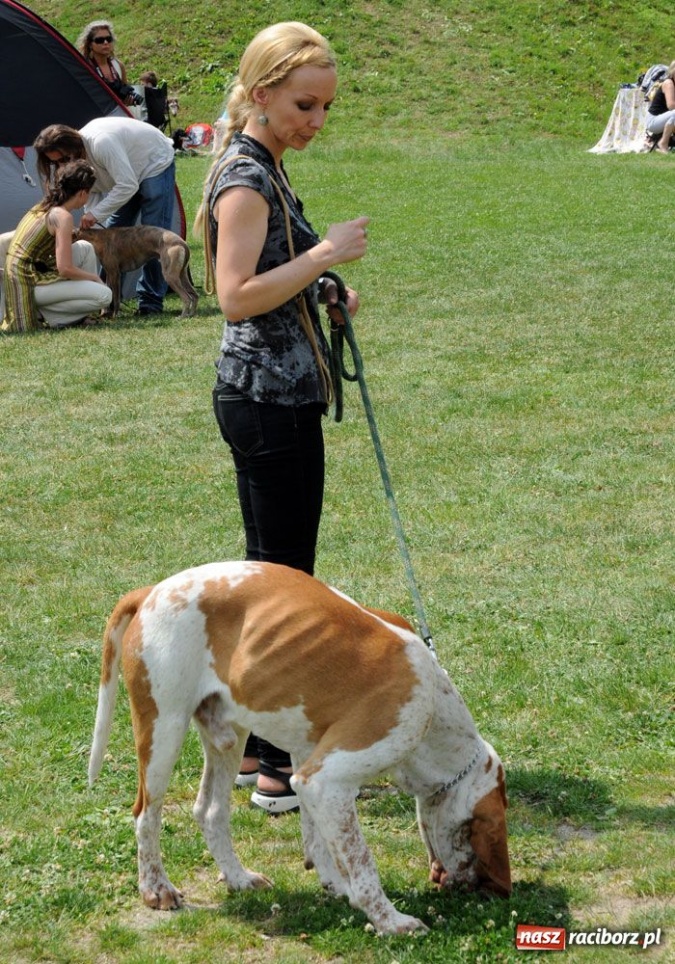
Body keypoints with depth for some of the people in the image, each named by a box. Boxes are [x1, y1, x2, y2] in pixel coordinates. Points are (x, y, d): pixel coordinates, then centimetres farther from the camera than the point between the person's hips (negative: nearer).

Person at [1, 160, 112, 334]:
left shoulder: (43, 207, 10)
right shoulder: (62, 216, -16)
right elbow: (65, 269, -20)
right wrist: (94, 278, -4)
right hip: (29, 283, -9)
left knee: (85, 248, 15)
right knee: (104, 295, -12)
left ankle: (80, 316, 16)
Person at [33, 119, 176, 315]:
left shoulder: (101, 143, -40)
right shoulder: (78, 155, -12)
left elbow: (128, 186, -39)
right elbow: (94, 193, -4)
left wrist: (96, 213, -35)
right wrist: (89, 225, -19)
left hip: (156, 165, -8)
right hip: (129, 173, 9)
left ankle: (151, 302, -5)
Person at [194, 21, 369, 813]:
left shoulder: (259, 168, 15)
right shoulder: (245, 177, -16)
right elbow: (235, 297, -25)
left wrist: (323, 292, 10)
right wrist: (325, 254, -22)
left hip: (274, 396, 10)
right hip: (269, 400, -10)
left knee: (267, 570, 15)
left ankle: (254, 745, 25)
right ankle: (278, 772, 3)